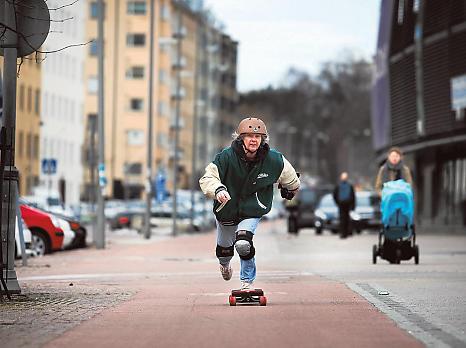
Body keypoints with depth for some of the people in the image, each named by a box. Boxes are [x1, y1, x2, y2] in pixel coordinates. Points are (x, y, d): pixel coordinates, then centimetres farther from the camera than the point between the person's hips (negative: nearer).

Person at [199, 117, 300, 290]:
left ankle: (247, 282, -2)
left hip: (252, 212, -1)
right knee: (224, 249, 21)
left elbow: (289, 178, 5)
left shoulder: (273, 160, -17)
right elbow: (207, 178, -25)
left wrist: (290, 190, 24)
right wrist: (218, 189, -46)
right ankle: (225, 264, 60)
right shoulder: (226, 157, -24)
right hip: (226, 210, 1)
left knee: (243, 244, -26)